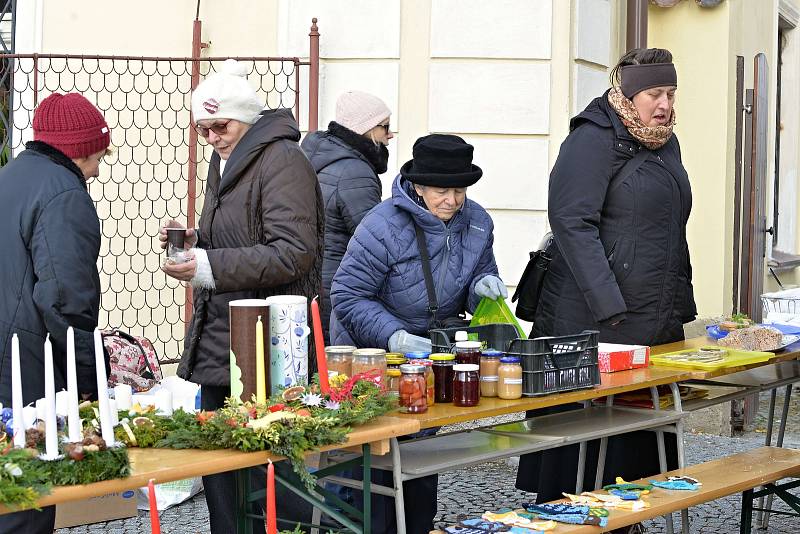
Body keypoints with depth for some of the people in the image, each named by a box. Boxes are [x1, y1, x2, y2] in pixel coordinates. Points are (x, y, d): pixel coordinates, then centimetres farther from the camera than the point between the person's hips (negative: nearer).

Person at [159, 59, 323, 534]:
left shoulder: (282, 160, -12)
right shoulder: (227, 161, 18)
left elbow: (294, 253, -21)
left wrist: (209, 267, -25)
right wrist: (195, 241, 6)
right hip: (218, 341, 9)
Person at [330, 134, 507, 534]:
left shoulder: (477, 223, -5)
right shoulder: (384, 226, -25)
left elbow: (482, 274, 10)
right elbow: (347, 295, -24)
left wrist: (482, 286, -16)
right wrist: (395, 337, -34)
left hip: (432, 355, 6)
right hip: (372, 356, -6)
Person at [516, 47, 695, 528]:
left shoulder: (666, 144, 17)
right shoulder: (594, 140, -10)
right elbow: (573, 222, -18)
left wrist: (683, 305, 20)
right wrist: (608, 306, -23)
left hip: (659, 324, 8)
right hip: (594, 323, -8)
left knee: (645, 434, 9)